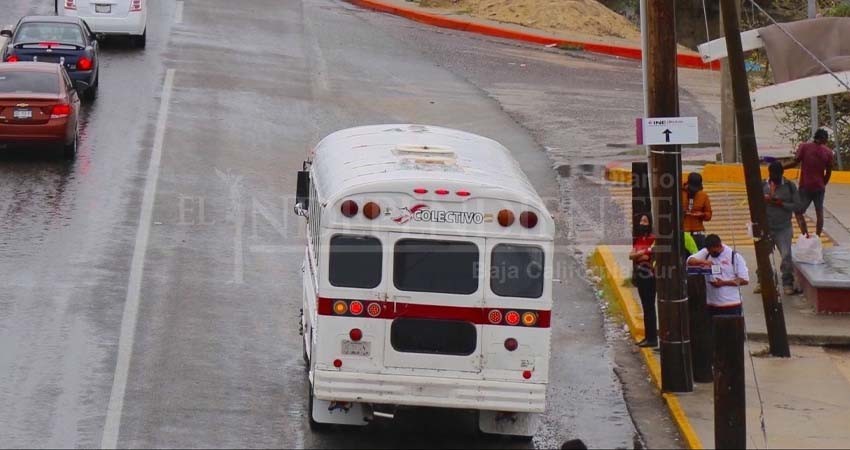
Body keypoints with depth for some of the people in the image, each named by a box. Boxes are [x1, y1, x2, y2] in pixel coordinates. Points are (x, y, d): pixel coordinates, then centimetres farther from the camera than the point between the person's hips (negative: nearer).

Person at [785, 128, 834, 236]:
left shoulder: (804, 147, -5)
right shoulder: (828, 152, 1)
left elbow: (795, 163, -13)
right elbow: (828, 172, 3)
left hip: (805, 186, -2)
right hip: (819, 187, 2)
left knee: (799, 211, 7)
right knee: (819, 213, 14)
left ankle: (806, 236, -7)